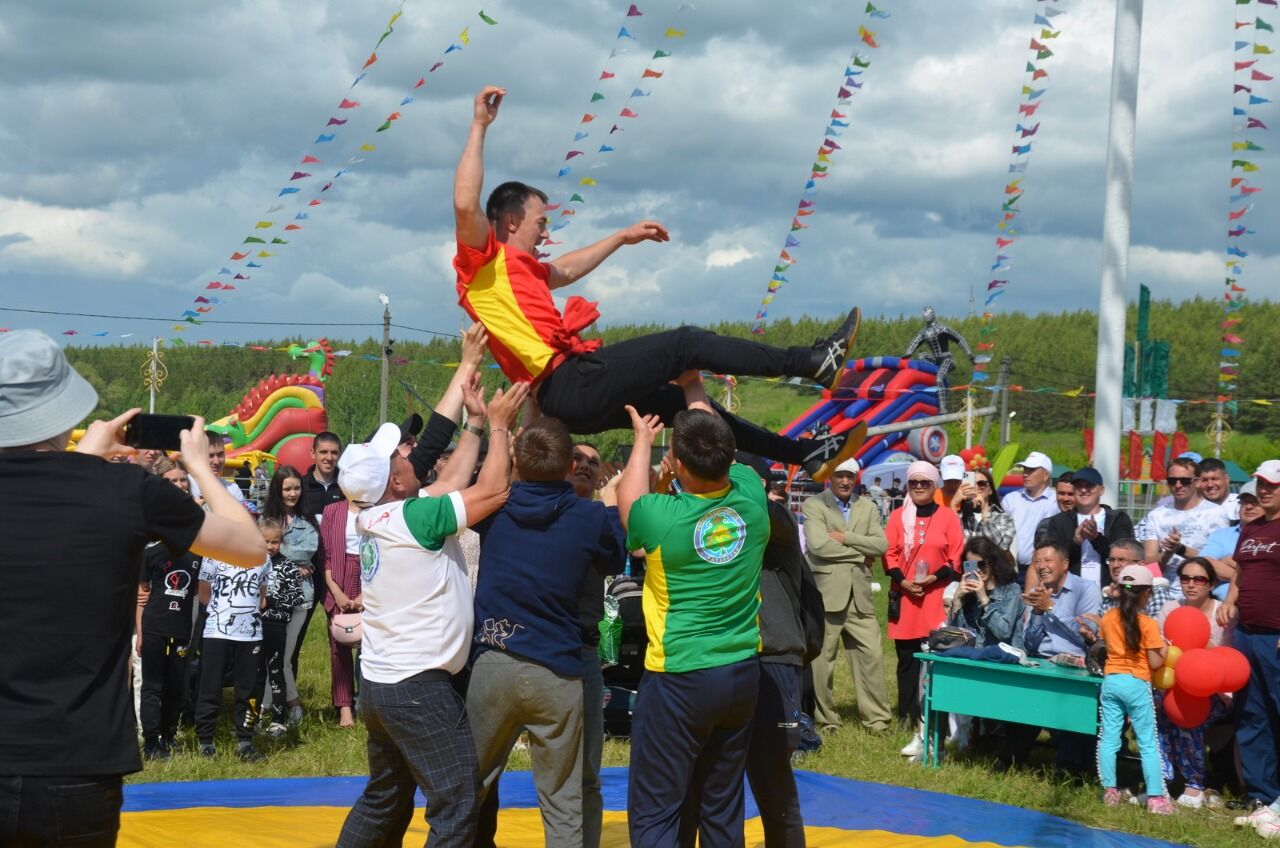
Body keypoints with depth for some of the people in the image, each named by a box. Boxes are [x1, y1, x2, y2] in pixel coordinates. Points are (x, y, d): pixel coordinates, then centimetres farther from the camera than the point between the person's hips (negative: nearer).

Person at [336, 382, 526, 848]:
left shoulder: (373, 519, 7)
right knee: (455, 808, -4)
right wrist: (499, 425, -3)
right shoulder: (413, 518, -18)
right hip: (419, 687, -9)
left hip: (378, 683, 9)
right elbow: (493, 490, -15)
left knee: (384, 799, 20)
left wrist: (478, 421, 20)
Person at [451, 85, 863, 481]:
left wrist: (622, 237, 47)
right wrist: (479, 125, -18)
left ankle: (809, 453, 21)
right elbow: (465, 204, -21)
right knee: (687, 344, -9)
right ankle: (815, 362, -5)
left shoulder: (517, 268, 26)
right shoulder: (483, 261, -3)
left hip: (579, 398, 11)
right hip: (571, 382, -11)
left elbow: (567, 269, 44)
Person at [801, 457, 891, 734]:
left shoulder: (867, 508, 15)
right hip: (826, 594, -4)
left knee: (871, 655, 0)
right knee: (822, 659, 1)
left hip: (860, 595, 4)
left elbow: (881, 545, 1)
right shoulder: (814, 506, 0)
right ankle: (825, 719, 11)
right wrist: (860, 553, -7)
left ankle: (876, 717, 8)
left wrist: (845, 538, -9)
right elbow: (818, 545, -15)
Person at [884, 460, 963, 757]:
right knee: (906, 660, 2)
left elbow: (957, 557, 1)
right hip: (904, 598, 2)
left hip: (937, 597, -2)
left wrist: (935, 577, -12)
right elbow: (889, 555, 7)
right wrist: (902, 580, -9)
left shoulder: (948, 516, 3)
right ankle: (915, 724, 8)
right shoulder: (897, 516, 9)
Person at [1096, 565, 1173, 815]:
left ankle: (1110, 791, 10)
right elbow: (1155, 662, -10)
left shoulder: (1108, 618, 3)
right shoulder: (1148, 624, -11)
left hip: (1111, 681, 4)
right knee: (1148, 744, 1)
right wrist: (1165, 649, 7)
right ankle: (1155, 797, 0)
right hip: (1136, 684, -4)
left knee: (1108, 739, 8)